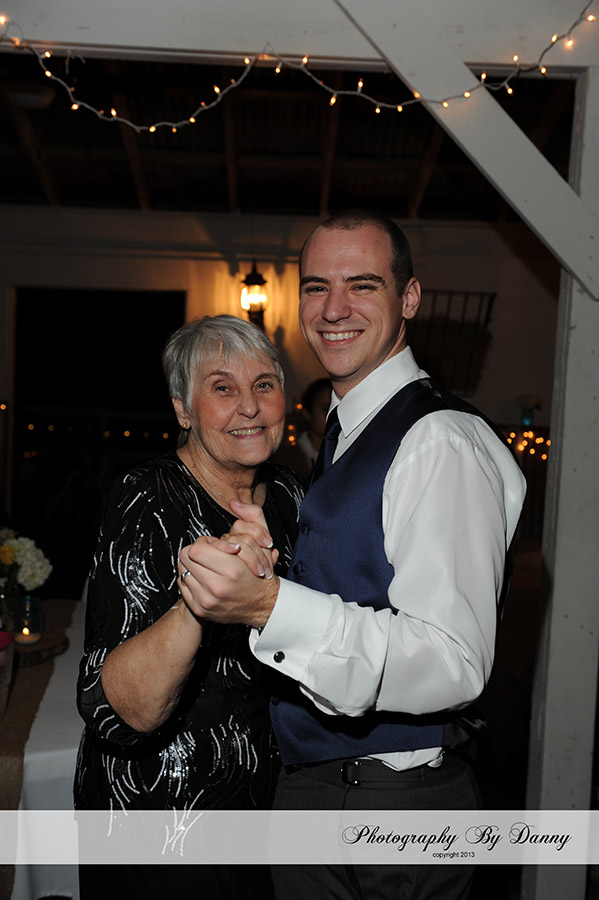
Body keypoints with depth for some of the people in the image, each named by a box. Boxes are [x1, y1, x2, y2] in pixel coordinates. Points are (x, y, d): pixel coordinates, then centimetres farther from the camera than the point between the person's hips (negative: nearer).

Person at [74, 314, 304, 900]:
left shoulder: (286, 494, -4)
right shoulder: (148, 503, -22)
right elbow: (114, 714, -31)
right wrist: (192, 610, -46)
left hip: (265, 787, 6)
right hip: (160, 810, -5)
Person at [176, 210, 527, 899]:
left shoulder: (441, 441, -21)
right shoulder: (342, 431, 9)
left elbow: (455, 664, -28)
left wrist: (271, 604, -37)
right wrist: (267, 563, 2)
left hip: (394, 802, -8)